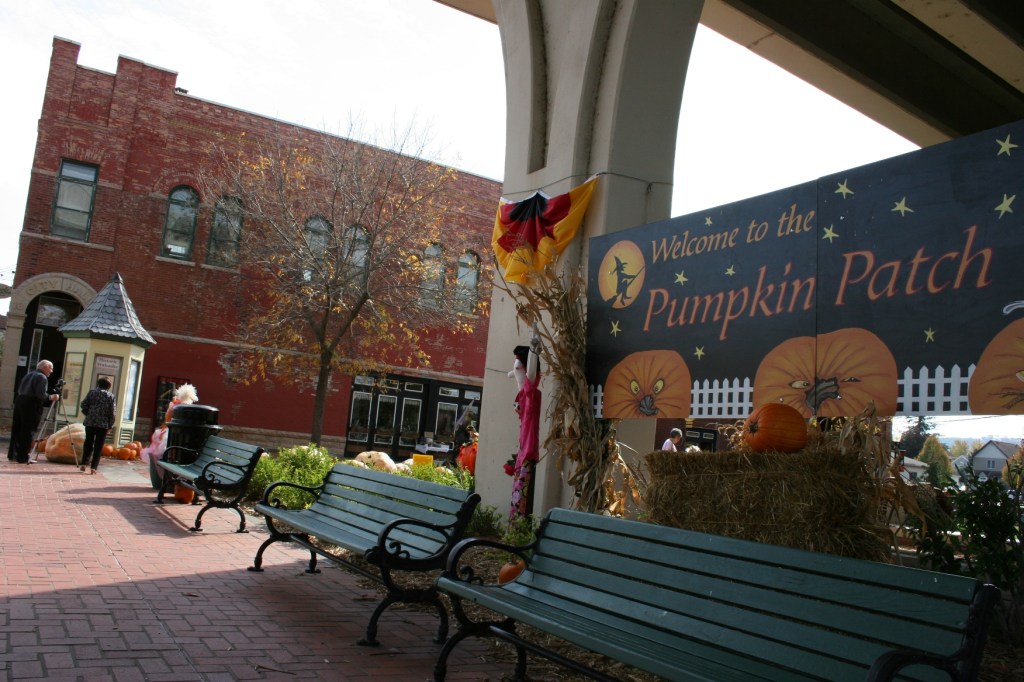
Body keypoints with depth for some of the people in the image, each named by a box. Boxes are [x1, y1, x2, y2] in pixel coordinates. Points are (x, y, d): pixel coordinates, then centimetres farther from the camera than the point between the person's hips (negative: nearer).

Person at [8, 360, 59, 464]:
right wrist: (51, 397, -5)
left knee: (17, 430, 11)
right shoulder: (42, 377, -8)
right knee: (28, 432, -5)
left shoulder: (28, 375, 20)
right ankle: (23, 457, -4)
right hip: (31, 406, -9)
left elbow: (19, 390, 20)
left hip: (19, 402, 9)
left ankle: (12, 455, 15)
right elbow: (41, 394, -19)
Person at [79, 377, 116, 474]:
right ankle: (93, 467, -1)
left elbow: (83, 405, 1)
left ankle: (83, 464, 12)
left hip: (90, 422, 2)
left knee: (88, 443, 16)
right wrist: (110, 425, 5)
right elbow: (111, 412, -2)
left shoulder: (92, 392, 6)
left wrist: (88, 414, 17)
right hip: (103, 424, -2)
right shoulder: (111, 396, 3)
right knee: (98, 446, 3)